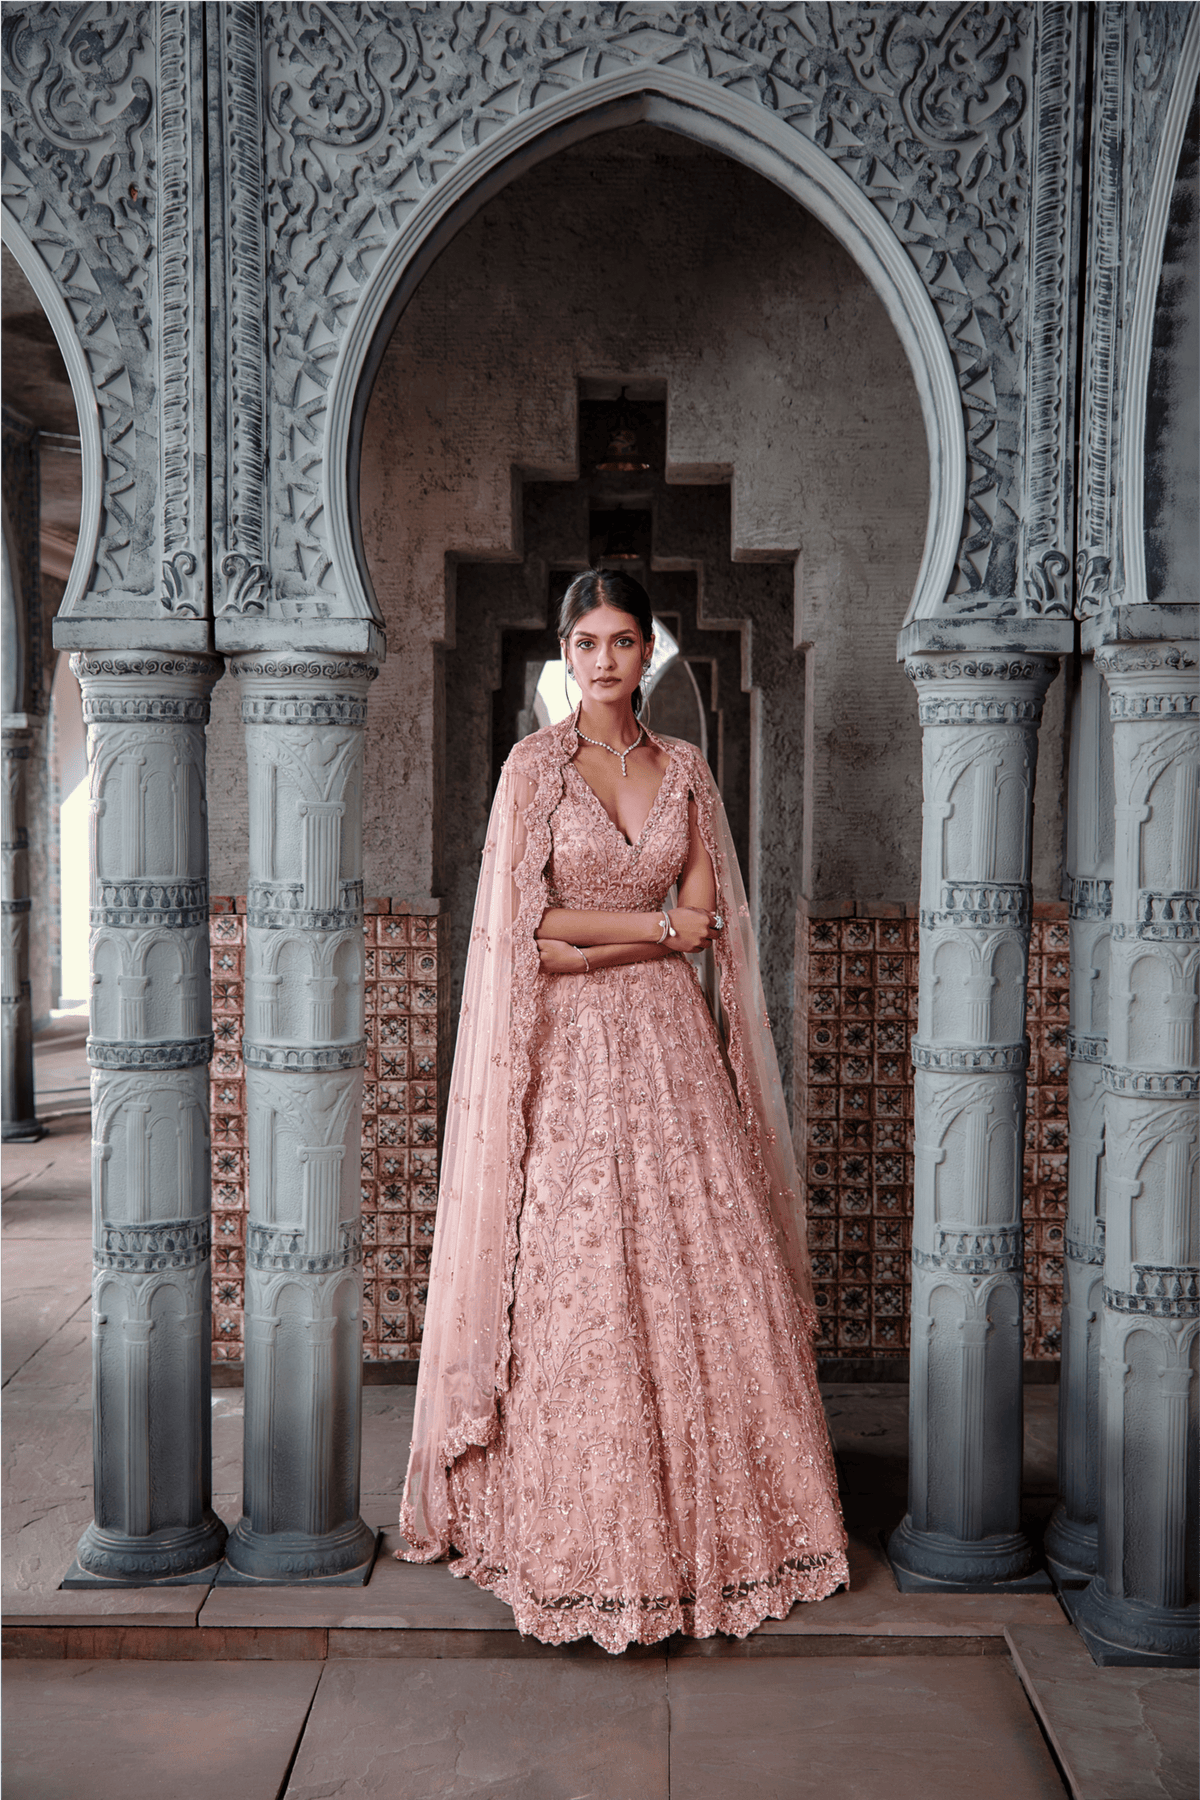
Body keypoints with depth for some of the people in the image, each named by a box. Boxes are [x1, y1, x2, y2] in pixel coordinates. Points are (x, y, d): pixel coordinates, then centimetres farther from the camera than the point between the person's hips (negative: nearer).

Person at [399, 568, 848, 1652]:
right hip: (569, 1048, -3)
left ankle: (710, 1508, 18)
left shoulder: (684, 767, 10)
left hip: (669, 1041, 4)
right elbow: (524, 925, -8)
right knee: (576, 1284, -2)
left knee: (703, 1268, 3)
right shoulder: (536, 764, -1)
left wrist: (586, 944, -9)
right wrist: (653, 923, -7)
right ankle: (583, 1533, 11)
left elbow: (707, 920, 3)